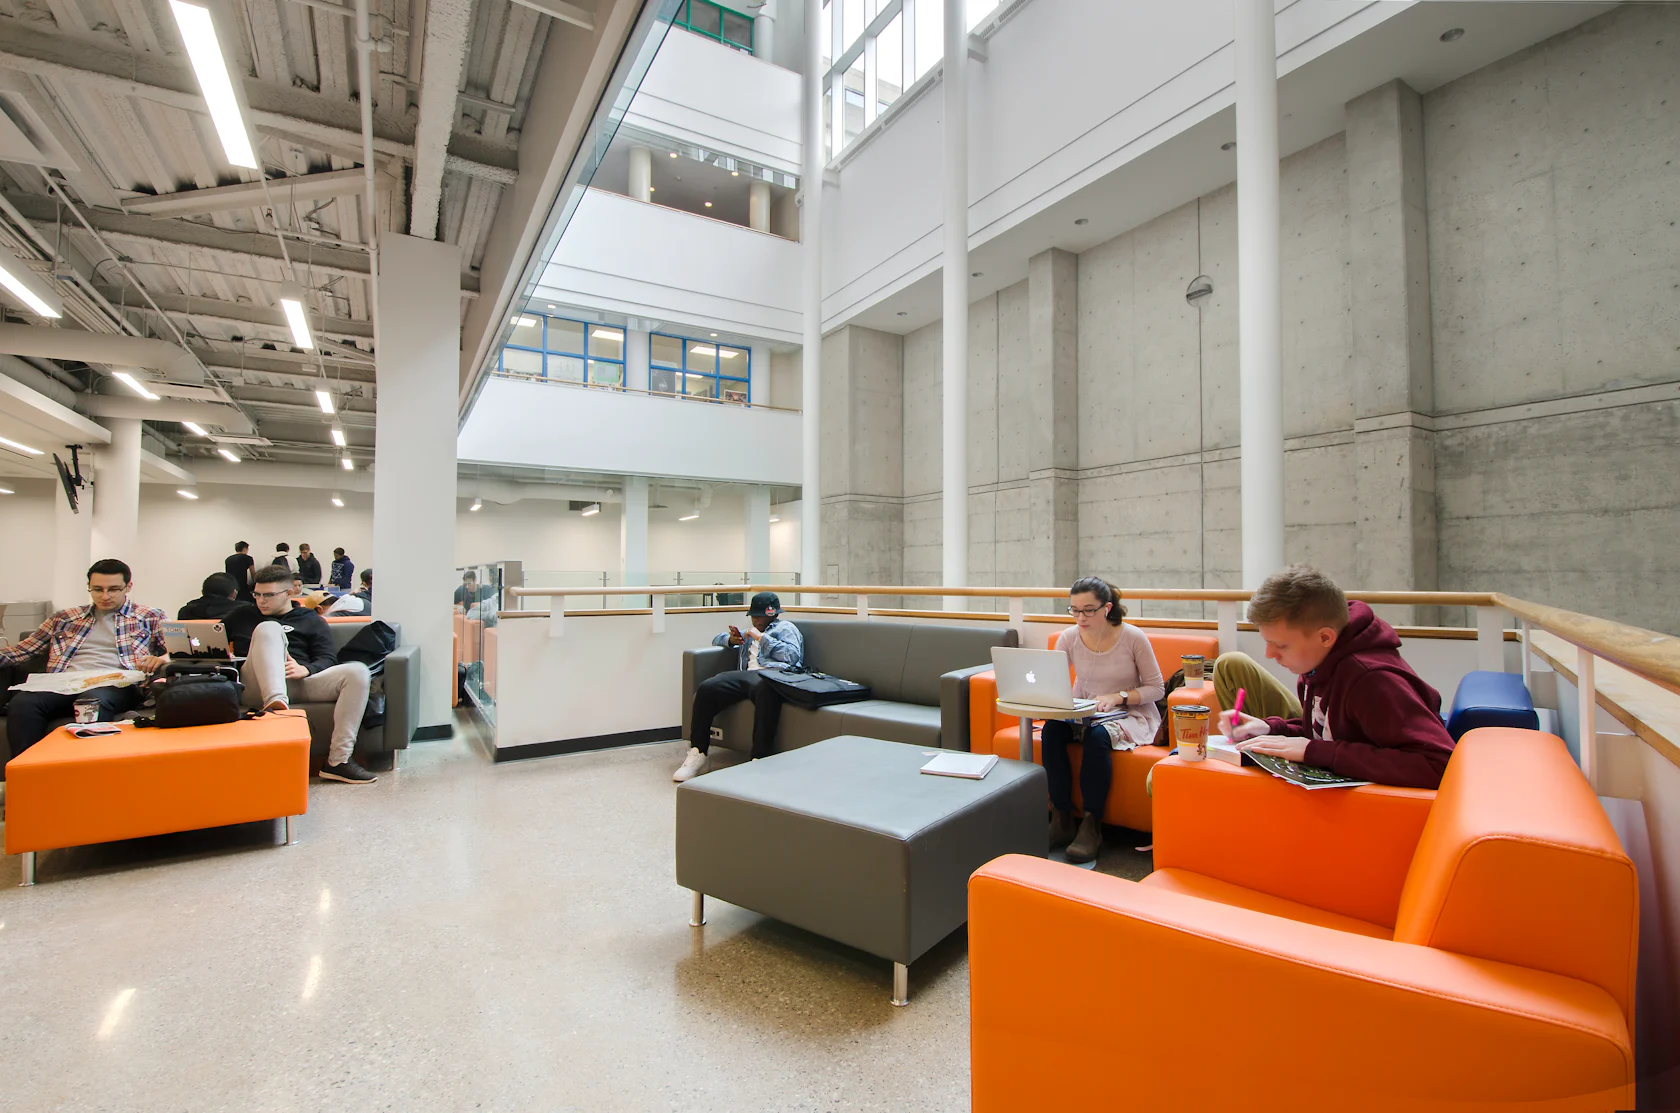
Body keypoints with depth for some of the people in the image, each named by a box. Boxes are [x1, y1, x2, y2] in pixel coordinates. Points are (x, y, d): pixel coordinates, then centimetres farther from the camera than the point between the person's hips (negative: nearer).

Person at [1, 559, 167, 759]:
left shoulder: (150, 617, 17)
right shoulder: (65, 618, 27)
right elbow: (23, 648, 24)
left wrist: (160, 659, -16)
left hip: (116, 685, -3)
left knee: (94, 699, -37)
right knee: (22, 702, -29)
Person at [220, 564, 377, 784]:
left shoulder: (312, 621, 22)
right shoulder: (241, 615, 28)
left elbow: (327, 659, 9)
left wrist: (306, 669, -13)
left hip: (300, 682, 1)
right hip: (257, 688, -1)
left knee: (357, 671, -27)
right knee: (269, 627, -24)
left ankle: (338, 761, -31)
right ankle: (275, 703, -49)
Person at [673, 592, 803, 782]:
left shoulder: (786, 628, 20)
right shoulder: (749, 632, 39)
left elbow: (793, 656, 0)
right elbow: (717, 639, 43)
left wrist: (762, 638, 1)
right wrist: (731, 639, 20)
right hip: (745, 674, 6)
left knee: (765, 690, -43)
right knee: (706, 688, -23)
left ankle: (759, 759, -44)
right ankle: (697, 754, -20)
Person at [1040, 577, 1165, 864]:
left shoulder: (1133, 638, -12)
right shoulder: (1068, 638, -5)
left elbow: (1157, 687, -5)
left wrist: (1118, 697, -20)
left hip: (1130, 715, -3)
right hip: (1081, 713, 3)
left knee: (1097, 736, -35)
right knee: (1051, 729, -27)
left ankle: (1092, 826, -19)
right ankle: (1062, 821, -16)